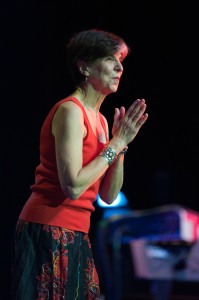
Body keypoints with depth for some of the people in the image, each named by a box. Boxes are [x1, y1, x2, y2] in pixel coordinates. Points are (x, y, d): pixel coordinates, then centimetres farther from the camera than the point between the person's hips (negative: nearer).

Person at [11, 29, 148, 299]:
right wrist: (116, 143, -13)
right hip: (50, 229, -9)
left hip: (75, 234, 9)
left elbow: (109, 195, 11)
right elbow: (73, 186, -22)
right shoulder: (70, 111, -12)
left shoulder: (99, 120, 15)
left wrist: (121, 142, 1)